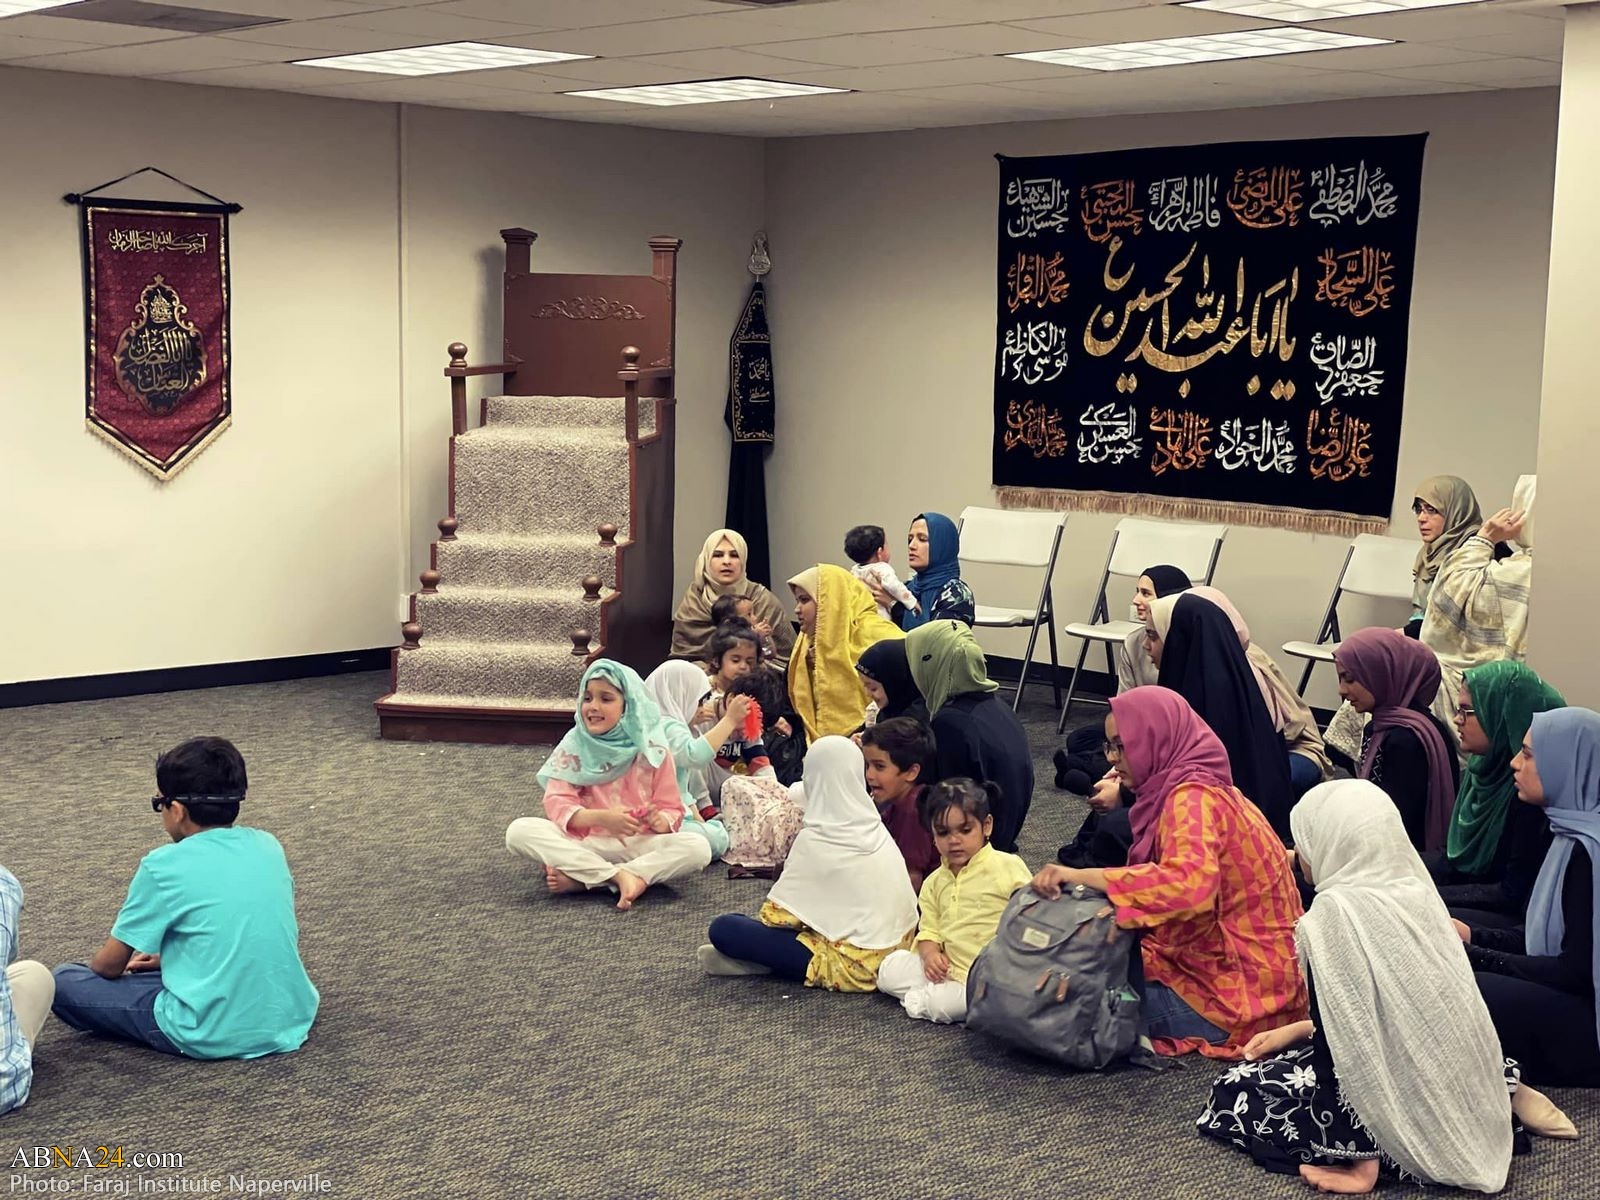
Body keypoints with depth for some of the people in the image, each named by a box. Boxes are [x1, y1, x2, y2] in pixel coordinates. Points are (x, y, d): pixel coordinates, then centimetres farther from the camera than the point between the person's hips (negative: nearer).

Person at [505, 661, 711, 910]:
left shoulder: (652, 750, 0)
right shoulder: (573, 747, 1)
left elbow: (672, 811, 2)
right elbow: (557, 804, -8)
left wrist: (659, 820, -24)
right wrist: (601, 818, -27)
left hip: (639, 844, 0)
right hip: (583, 843, 0)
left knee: (698, 847, -28)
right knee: (519, 831, -25)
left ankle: (580, 878, -29)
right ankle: (618, 876, -30)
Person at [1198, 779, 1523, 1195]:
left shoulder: (1335, 913, -19)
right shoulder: (1413, 889, 4)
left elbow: (1342, 1041, -18)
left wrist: (1359, 1157, -11)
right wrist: (1296, 1030, 20)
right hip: (1466, 1083, 7)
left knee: (1236, 1094, 8)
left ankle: (1370, 1155, -7)